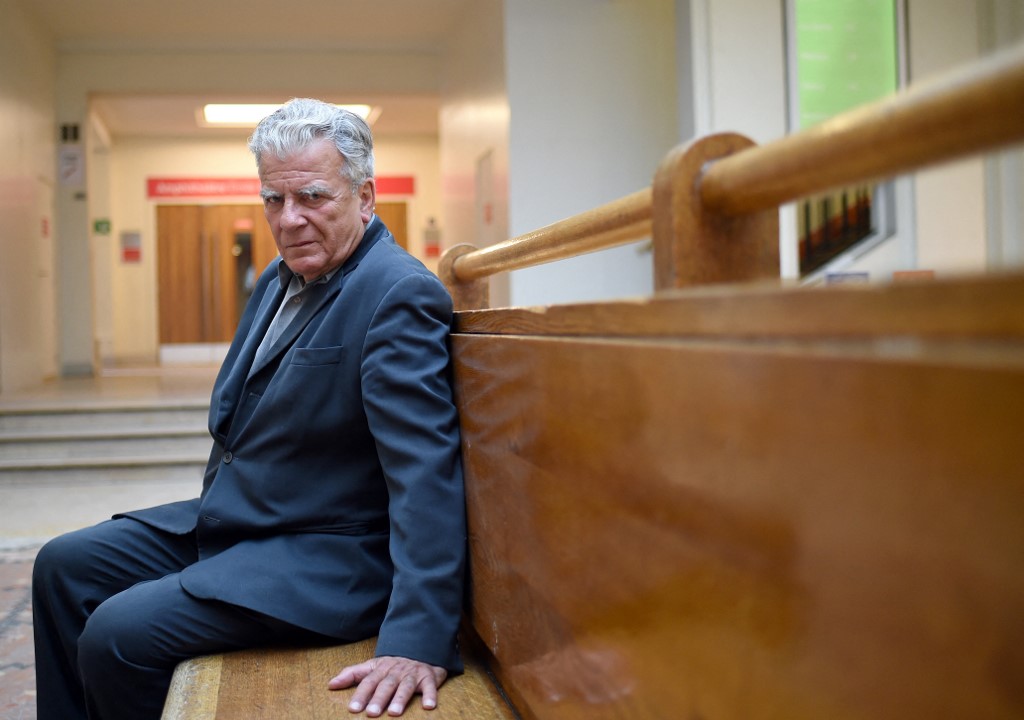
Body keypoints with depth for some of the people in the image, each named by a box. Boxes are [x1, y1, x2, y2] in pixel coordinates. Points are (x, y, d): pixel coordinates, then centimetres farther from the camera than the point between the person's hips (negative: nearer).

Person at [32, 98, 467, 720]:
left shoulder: (399, 295, -22)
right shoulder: (281, 278, 9)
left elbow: (425, 472, -30)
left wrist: (420, 640, -36)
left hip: (324, 556, -10)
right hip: (231, 520, 10)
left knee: (117, 635, -19)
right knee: (64, 567, 10)